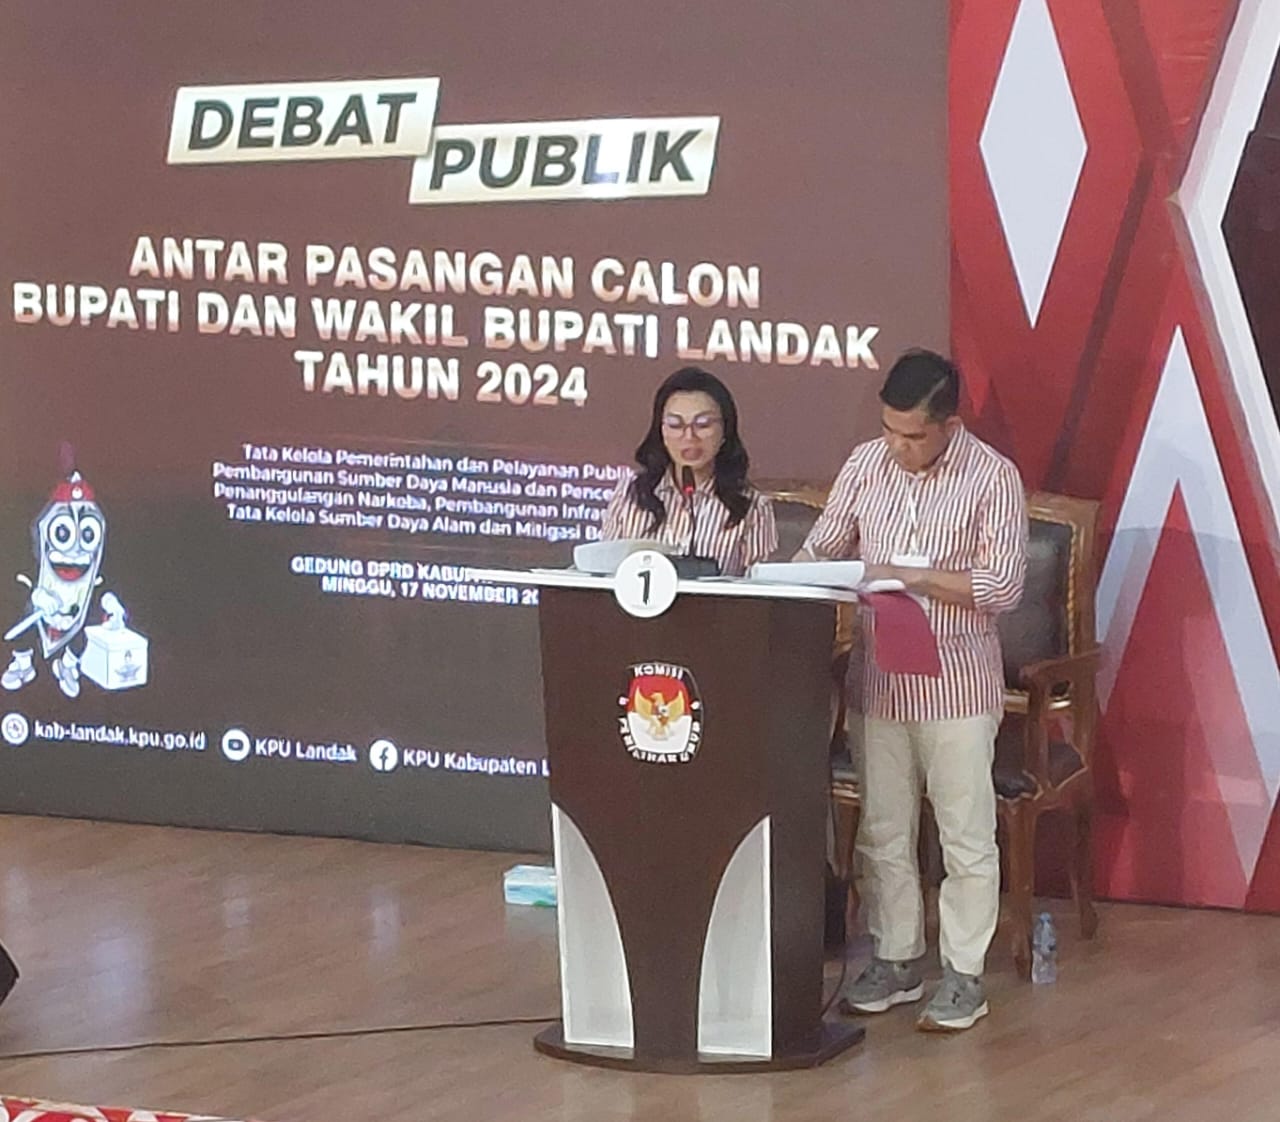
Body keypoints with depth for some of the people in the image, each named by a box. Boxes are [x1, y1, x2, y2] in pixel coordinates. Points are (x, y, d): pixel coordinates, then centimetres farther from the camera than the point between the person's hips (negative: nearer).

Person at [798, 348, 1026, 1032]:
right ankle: (896, 962, 24)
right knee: (882, 832, 12)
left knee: (966, 835, 3)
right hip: (881, 681, 5)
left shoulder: (992, 477, -11)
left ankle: (964, 976, 11)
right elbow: (822, 545, 9)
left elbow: (1003, 585, -15)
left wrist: (911, 577, -22)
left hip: (958, 685, -5)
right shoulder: (866, 465, 2)